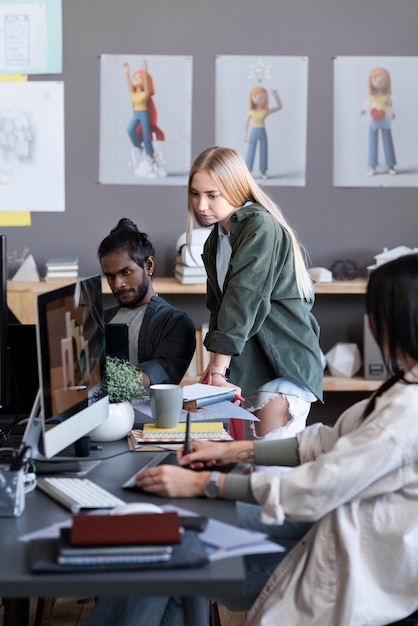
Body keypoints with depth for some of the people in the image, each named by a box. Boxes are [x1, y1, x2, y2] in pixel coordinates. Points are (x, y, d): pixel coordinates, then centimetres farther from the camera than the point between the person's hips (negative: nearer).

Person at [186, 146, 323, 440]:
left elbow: (244, 296, -21)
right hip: (245, 363, 8)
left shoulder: (261, 227, -13)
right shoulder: (216, 241, 14)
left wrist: (219, 370, -25)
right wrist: (215, 363, 1)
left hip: (285, 360, -8)